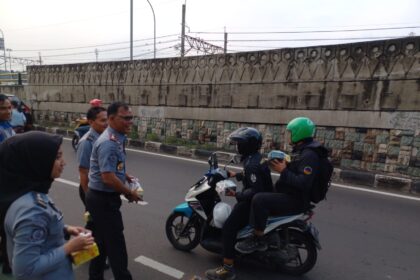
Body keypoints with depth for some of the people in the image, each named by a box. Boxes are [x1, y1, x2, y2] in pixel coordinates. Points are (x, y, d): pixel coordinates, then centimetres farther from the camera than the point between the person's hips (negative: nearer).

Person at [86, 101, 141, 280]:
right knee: (115, 243, 4)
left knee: (101, 240, 22)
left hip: (102, 197, 10)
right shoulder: (109, 143, -25)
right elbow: (108, 178, -29)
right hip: (103, 199, -10)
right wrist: (130, 193, -16)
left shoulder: (117, 138, 7)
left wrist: (126, 176, 9)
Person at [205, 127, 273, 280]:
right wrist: (235, 175, 23)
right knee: (235, 210, 30)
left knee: (228, 228, -14)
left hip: (254, 202, -11)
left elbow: (255, 191, -31)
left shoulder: (252, 164, -25)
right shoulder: (256, 157, 7)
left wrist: (236, 195, -25)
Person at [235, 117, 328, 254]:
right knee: (256, 193, 18)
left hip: (295, 200, -11)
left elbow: (304, 183, -30)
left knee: (259, 200, -28)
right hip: (289, 195, 11)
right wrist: (282, 165, 3)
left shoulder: (309, 155, -20)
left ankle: (258, 239, -13)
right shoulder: (301, 150, 13)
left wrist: (283, 171, -23)